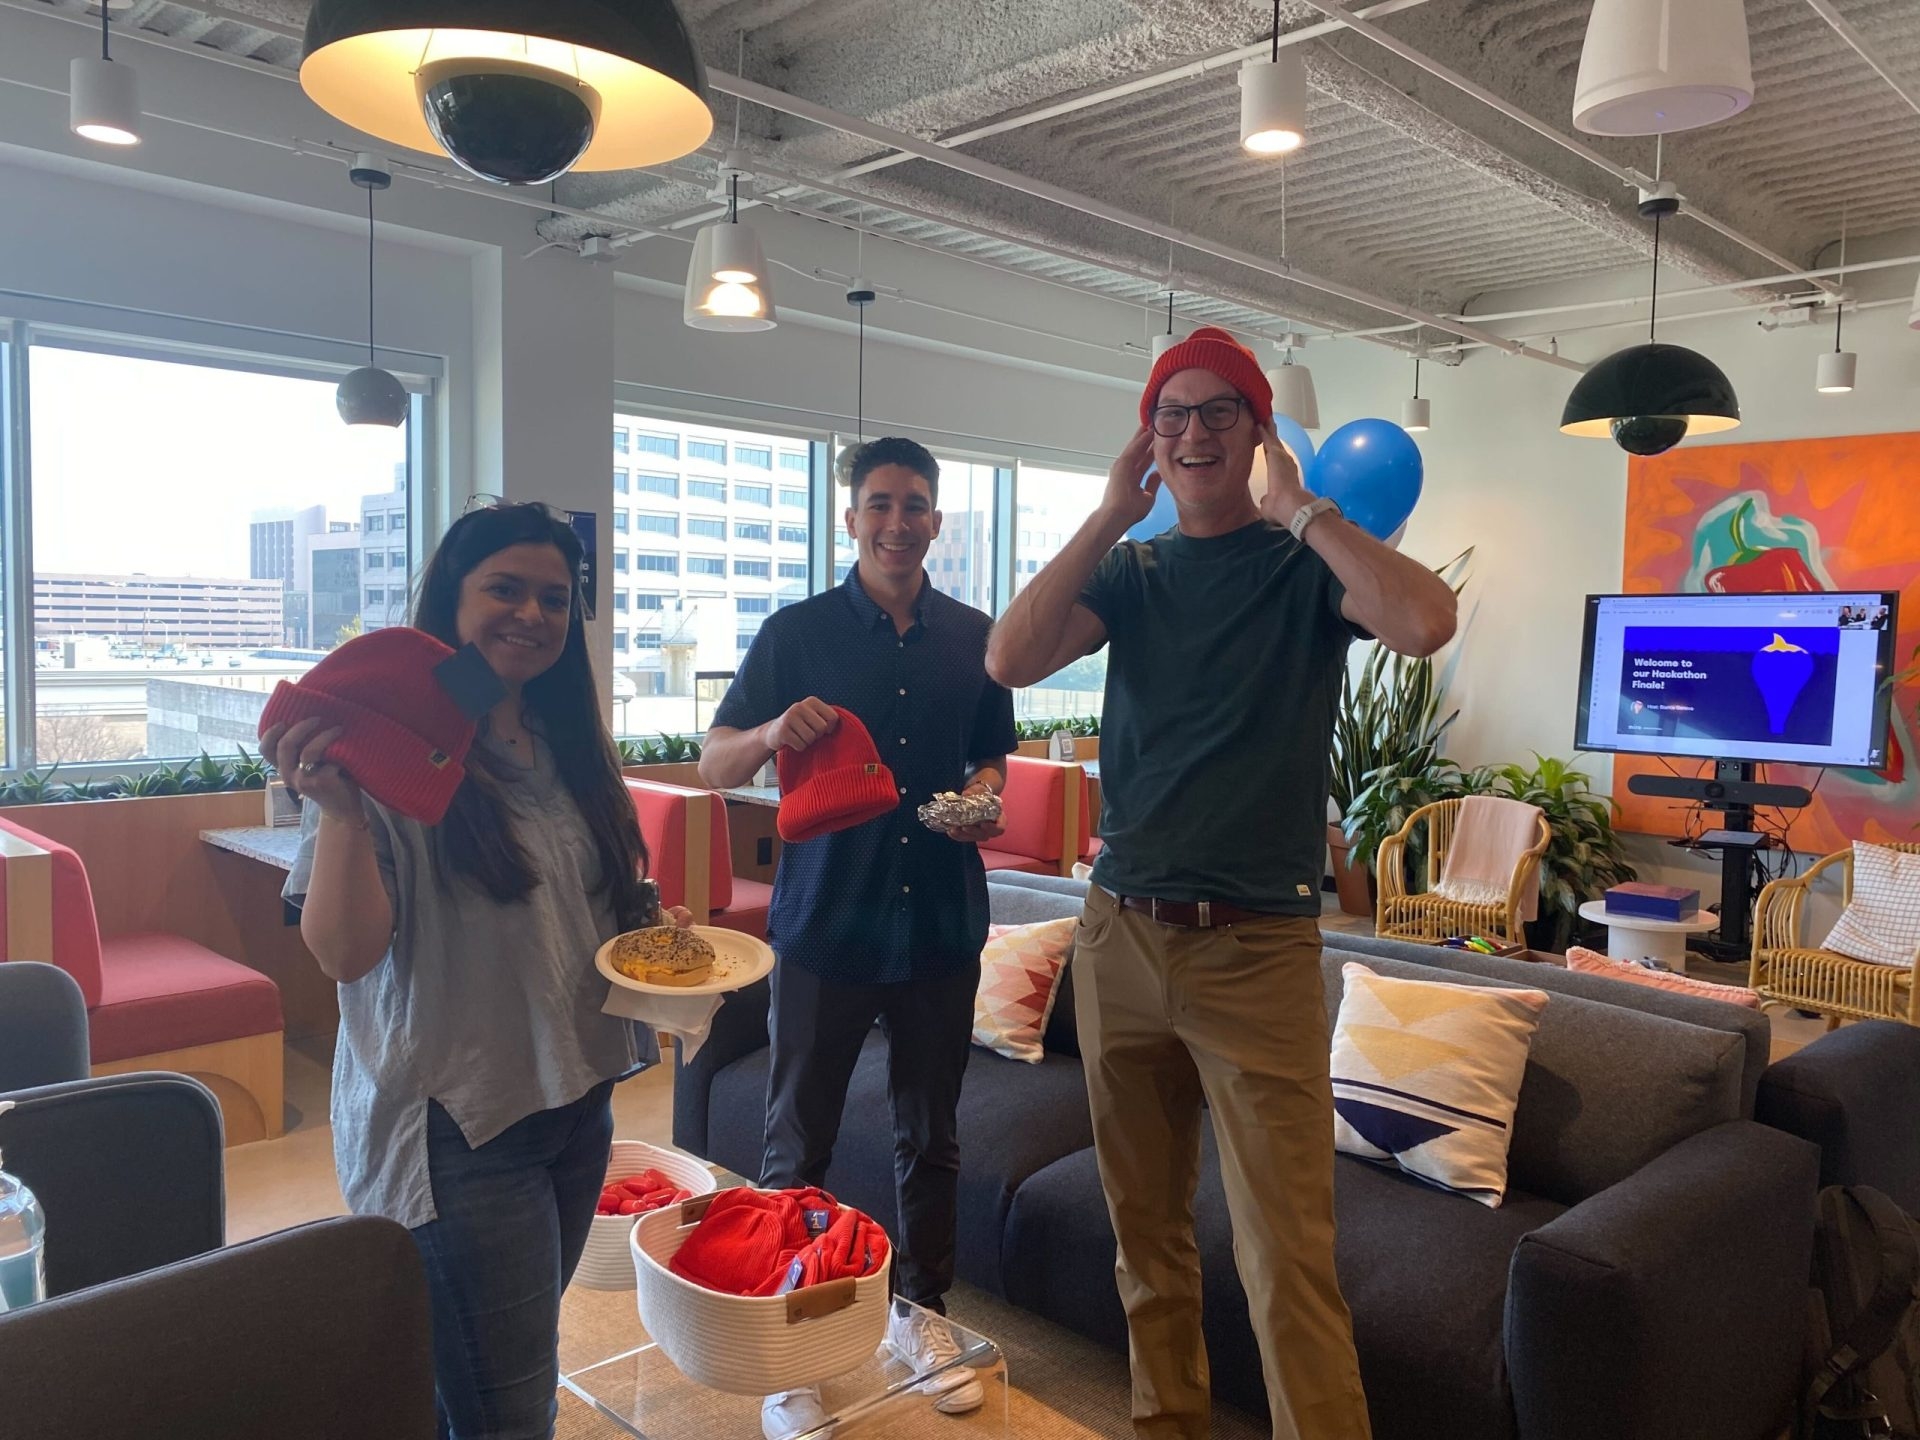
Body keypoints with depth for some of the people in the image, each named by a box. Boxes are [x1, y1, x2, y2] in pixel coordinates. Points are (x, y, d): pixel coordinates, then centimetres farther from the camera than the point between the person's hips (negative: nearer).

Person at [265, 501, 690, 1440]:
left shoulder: (571, 745, 6)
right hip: (456, 1122, -7)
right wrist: (339, 809, -34)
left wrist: (654, 923, -1)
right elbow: (344, 955, -20)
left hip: (577, 1098, 7)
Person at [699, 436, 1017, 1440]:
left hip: (941, 924, 3)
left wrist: (985, 797, -6)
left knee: (931, 1135, 15)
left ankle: (920, 1309, 34)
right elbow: (714, 766, -4)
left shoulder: (973, 637, 7)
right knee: (798, 1144, 6)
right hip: (826, 923, -2)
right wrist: (774, 732, -25)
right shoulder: (797, 632, -2)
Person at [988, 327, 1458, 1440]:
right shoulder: (1130, 568, 10)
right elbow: (1010, 660, -8)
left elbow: (1426, 623, -22)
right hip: (1121, 933, 4)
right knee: (1147, 1227, 16)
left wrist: (1297, 508, -13)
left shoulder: (1305, 561, 0)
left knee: (1289, 1262, -6)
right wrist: (1111, 514, -7)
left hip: (1258, 949, -4)